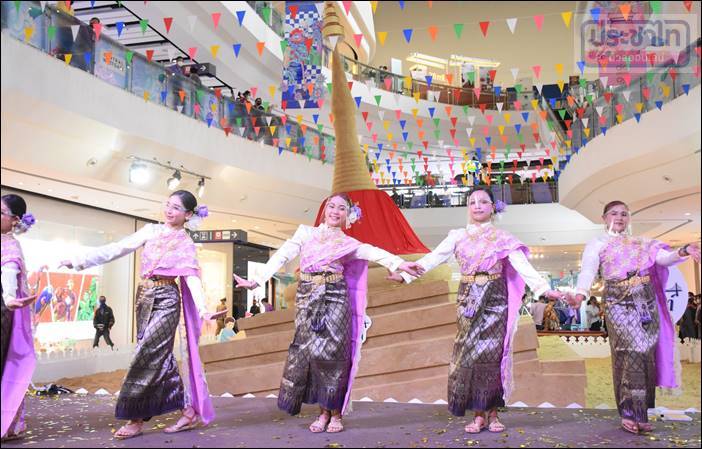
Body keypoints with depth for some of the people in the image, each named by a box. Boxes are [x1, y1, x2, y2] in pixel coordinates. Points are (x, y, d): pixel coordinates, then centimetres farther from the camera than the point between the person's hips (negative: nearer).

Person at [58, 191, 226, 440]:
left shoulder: (186, 244, -3)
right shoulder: (151, 231, 9)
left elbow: (192, 278, -12)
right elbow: (118, 248, 7)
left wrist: (202, 309, -27)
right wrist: (80, 260, 2)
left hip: (165, 299, -5)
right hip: (144, 297, 5)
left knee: (148, 355, -11)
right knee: (161, 357, 7)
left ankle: (136, 418, -1)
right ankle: (188, 412, 15)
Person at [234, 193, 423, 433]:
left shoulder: (348, 243, 8)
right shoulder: (305, 232, 12)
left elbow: (374, 252, -8)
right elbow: (282, 255, 6)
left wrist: (399, 263, -25)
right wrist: (257, 280, -2)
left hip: (335, 298, -1)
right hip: (308, 298, 2)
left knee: (331, 351, -7)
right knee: (310, 351, -2)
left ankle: (335, 412, 6)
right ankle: (324, 411, 9)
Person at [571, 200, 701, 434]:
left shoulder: (642, 243, 19)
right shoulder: (597, 244, 7)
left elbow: (664, 258, 4)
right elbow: (588, 271, -9)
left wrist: (682, 252, -18)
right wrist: (580, 292, -29)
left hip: (646, 302, 4)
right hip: (619, 303, -4)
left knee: (646, 354, 0)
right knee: (633, 352, -16)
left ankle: (639, 412, 9)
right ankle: (630, 413, -10)